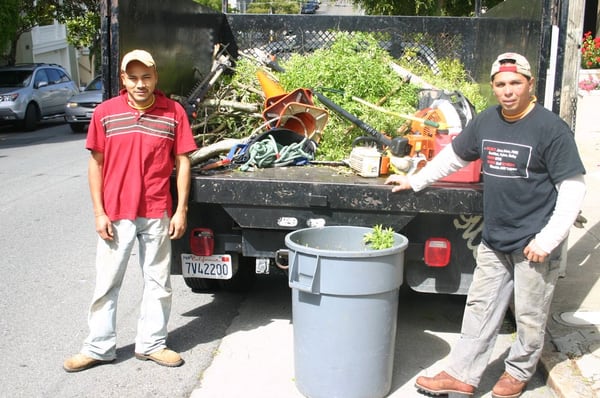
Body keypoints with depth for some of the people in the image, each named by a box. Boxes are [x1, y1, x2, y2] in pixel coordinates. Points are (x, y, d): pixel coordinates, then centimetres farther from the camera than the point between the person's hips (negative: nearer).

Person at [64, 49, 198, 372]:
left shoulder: (174, 112, -4)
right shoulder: (105, 113, -2)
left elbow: (183, 162, 0)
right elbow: (96, 163, 2)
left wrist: (181, 210, -4)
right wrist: (99, 212, -3)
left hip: (157, 214, 0)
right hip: (115, 215, 0)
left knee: (158, 282, 11)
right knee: (106, 283, 8)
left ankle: (152, 344, 26)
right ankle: (98, 348, 23)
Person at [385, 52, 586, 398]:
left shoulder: (551, 129, -12)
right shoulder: (486, 122, 5)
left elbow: (573, 188, -12)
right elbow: (453, 156, 19)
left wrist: (548, 239, -17)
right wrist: (414, 181, 20)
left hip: (534, 244, -5)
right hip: (494, 240, 5)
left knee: (530, 316, 9)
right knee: (480, 308, 11)